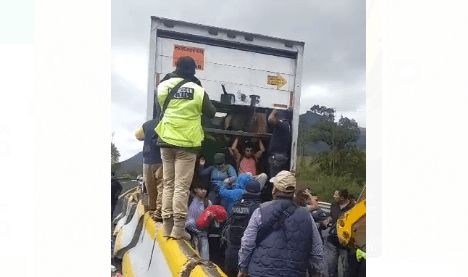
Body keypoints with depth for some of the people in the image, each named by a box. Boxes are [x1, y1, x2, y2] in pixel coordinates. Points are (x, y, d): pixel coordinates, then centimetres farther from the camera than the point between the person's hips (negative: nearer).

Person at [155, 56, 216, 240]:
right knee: (181, 186, -1)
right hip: (186, 143, -3)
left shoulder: (163, 86, 1)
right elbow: (211, 113, 5)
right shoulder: (198, 90, -7)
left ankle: (167, 227, 14)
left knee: (168, 185, 11)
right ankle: (178, 228, 0)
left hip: (166, 141, 4)